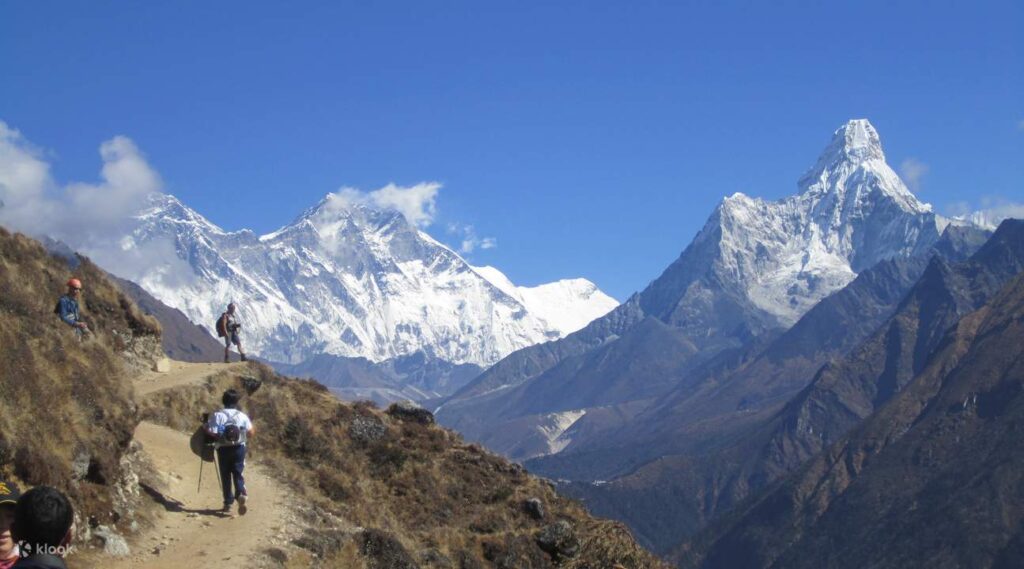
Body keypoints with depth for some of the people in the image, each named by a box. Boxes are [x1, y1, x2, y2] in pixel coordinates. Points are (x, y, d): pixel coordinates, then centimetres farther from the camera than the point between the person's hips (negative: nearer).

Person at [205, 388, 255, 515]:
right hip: (239, 448, 1)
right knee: (238, 474, 6)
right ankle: (241, 494, -21)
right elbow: (250, 432, -1)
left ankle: (228, 502, 13)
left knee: (225, 476, 10)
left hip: (223, 449, -1)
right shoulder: (242, 416, -2)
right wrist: (253, 427, 18)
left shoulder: (216, 416, -7)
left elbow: (211, 432, -17)